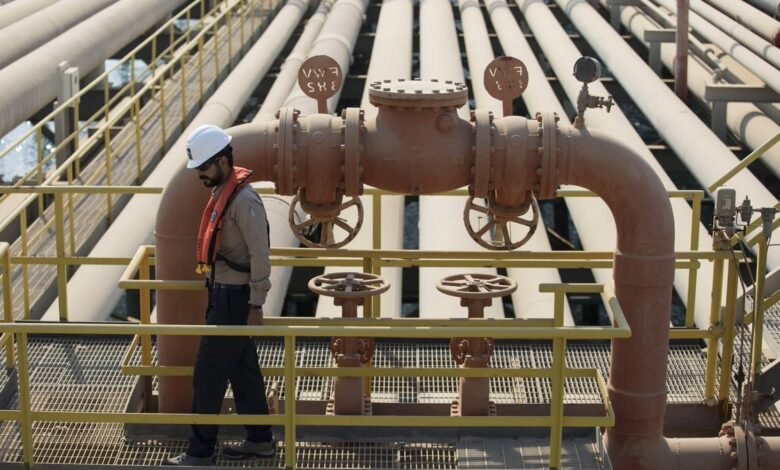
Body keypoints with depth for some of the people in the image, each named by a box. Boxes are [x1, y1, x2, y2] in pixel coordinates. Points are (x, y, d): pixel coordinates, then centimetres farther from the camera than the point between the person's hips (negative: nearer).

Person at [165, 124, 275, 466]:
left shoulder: (244, 200, -21)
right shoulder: (221, 193, 9)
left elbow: (260, 255, -21)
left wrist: (255, 306, -19)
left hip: (234, 300, -10)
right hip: (223, 294, 10)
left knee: (208, 374, -3)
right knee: (242, 370, 17)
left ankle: (201, 452, 6)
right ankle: (260, 440, 27)